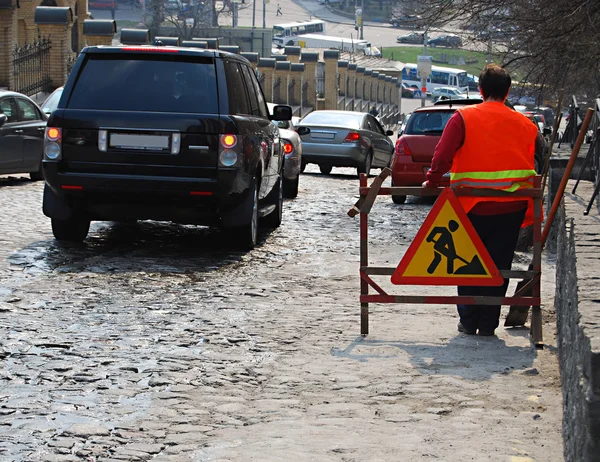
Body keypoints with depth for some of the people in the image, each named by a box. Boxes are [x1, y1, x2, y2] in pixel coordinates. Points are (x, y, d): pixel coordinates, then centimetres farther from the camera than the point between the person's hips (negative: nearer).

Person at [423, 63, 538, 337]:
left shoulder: (464, 118, -6)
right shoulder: (524, 124, 4)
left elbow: (443, 155, -15)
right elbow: (531, 165, 7)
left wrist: (432, 181, -4)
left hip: (473, 207, -1)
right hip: (511, 208, 2)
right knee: (498, 265, 8)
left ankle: (468, 321, 15)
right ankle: (488, 323, 10)